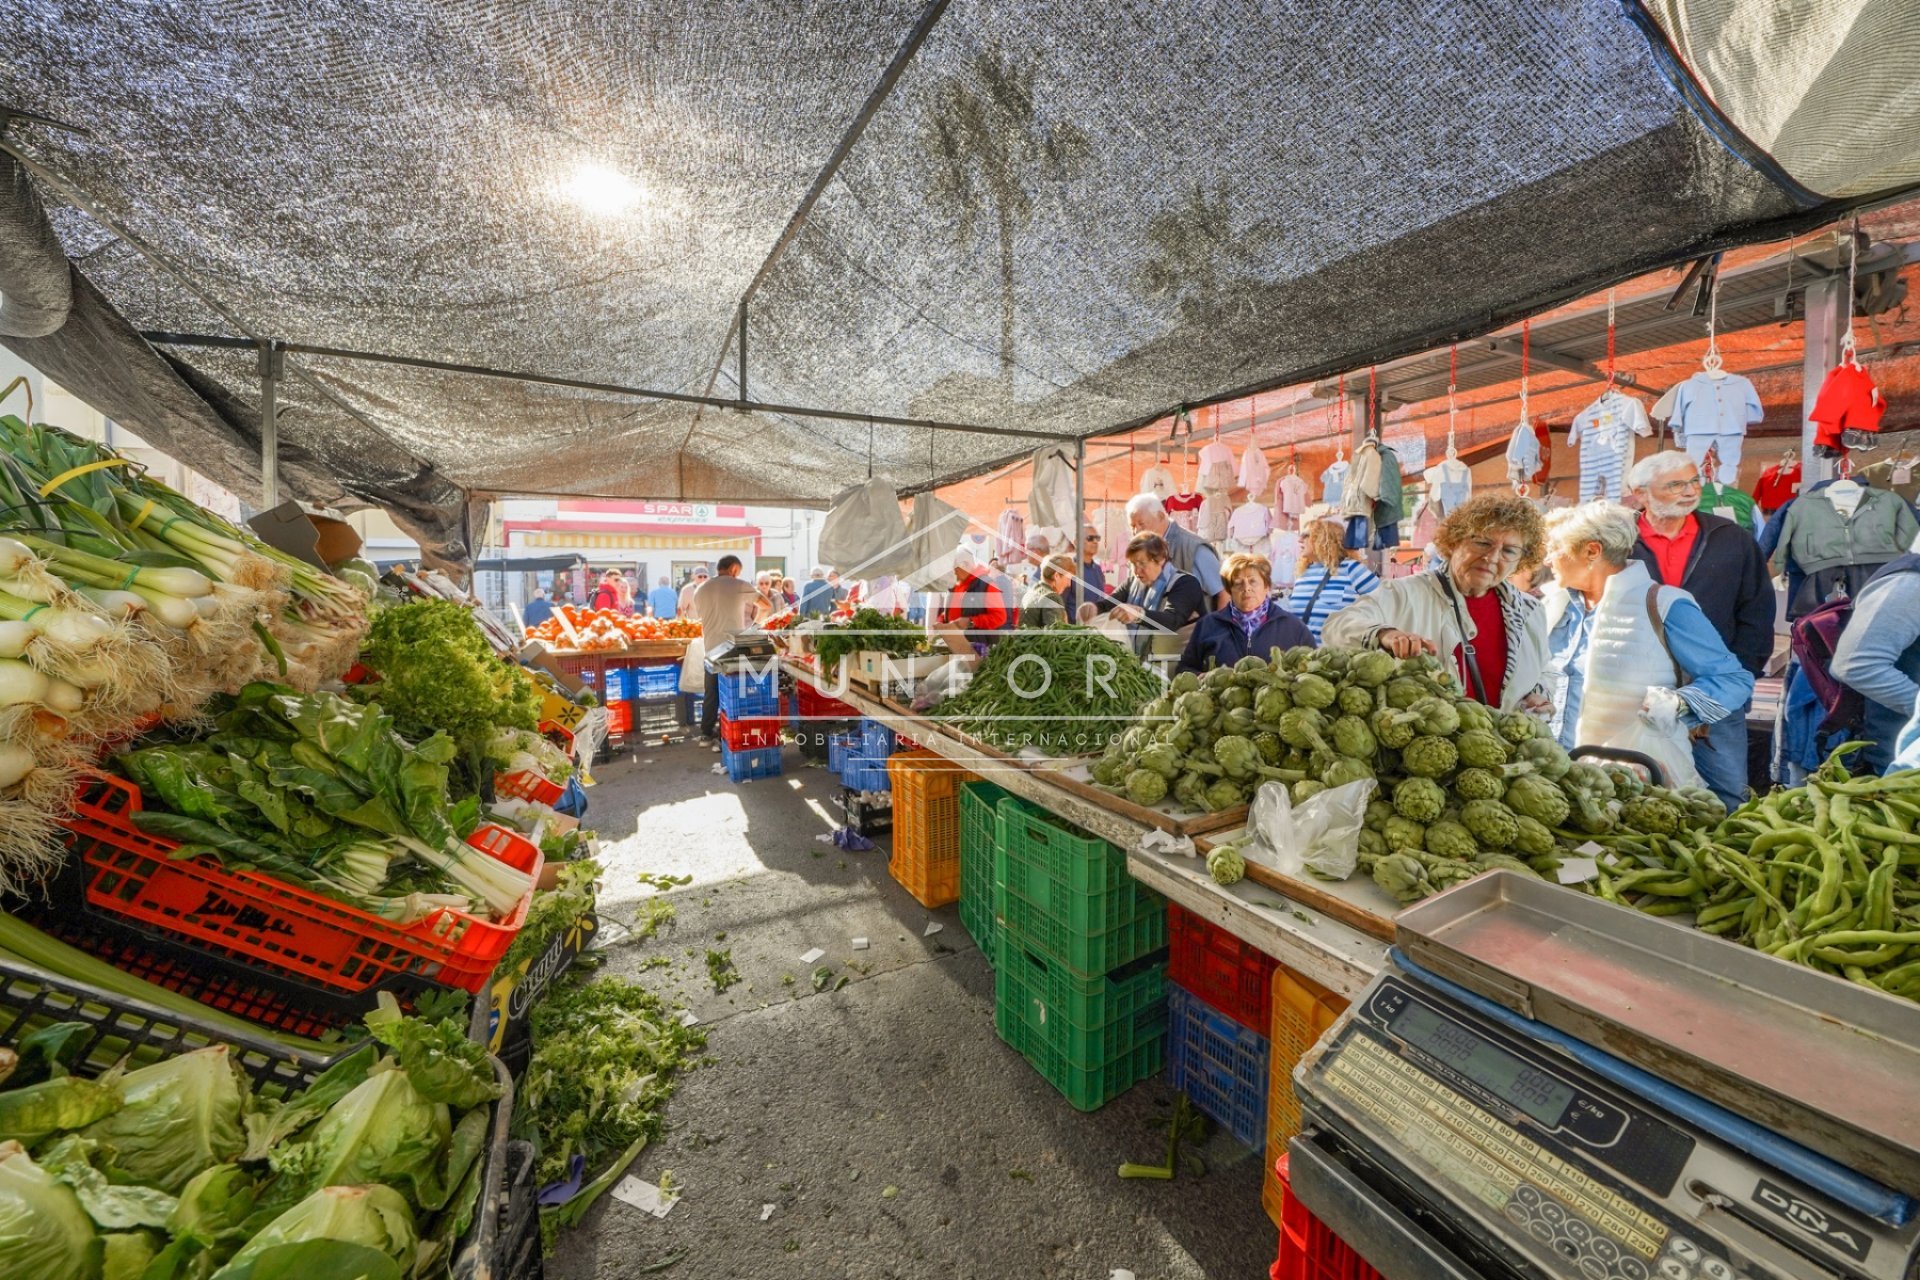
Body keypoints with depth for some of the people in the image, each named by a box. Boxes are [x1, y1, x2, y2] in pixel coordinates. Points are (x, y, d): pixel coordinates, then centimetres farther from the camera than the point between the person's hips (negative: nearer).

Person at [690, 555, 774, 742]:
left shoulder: (702, 589, 8)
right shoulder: (740, 586, -5)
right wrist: (753, 621, 16)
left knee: (711, 693, 14)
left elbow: (697, 617, 16)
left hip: (711, 648, 4)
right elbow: (767, 605, -1)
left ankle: (707, 733, 21)